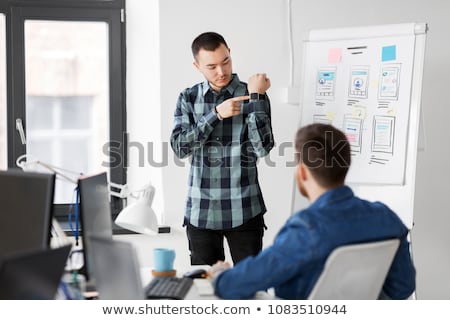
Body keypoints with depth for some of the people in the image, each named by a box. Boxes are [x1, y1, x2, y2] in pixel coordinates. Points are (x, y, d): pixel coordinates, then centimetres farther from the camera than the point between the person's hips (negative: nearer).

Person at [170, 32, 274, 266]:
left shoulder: (254, 96, -2)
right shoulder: (188, 98, 5)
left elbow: (262, 148, -13)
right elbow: (180, 147, -8)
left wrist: (255, 98, -15)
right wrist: (216, 115, -16)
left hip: (244, 211, -2)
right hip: (201, 211, 2)